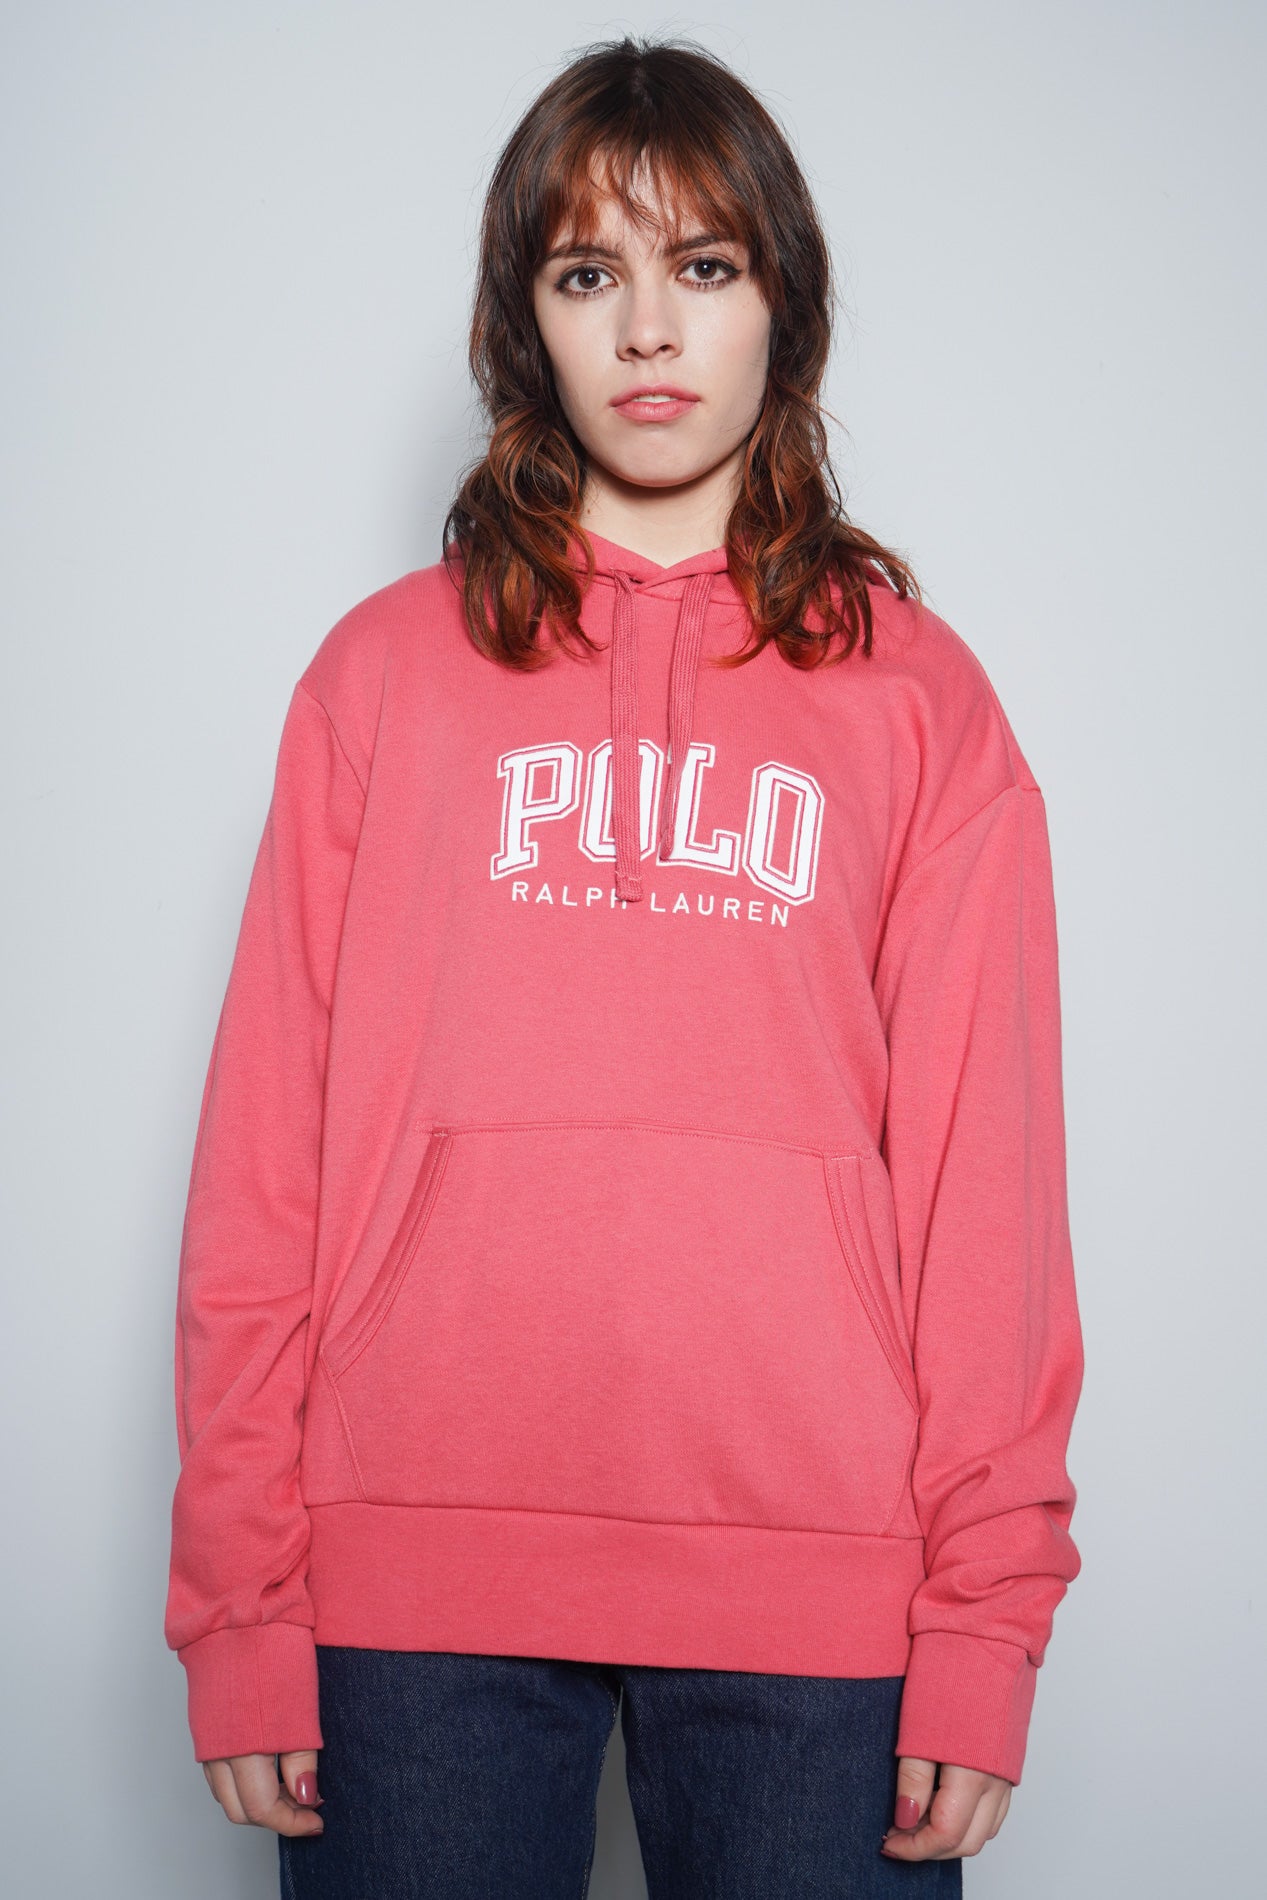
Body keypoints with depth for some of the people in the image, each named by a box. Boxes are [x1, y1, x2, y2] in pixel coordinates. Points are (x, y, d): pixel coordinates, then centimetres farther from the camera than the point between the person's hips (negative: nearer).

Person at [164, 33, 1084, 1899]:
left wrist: (986, 1617, -4)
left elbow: (983, 1164, 2)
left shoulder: (915, 694, 7)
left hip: (813, 1600, 0)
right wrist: (241, 1596, -2)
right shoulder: (386, 672, 7)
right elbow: (267, 1156, 3)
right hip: (416, 1590, 1)